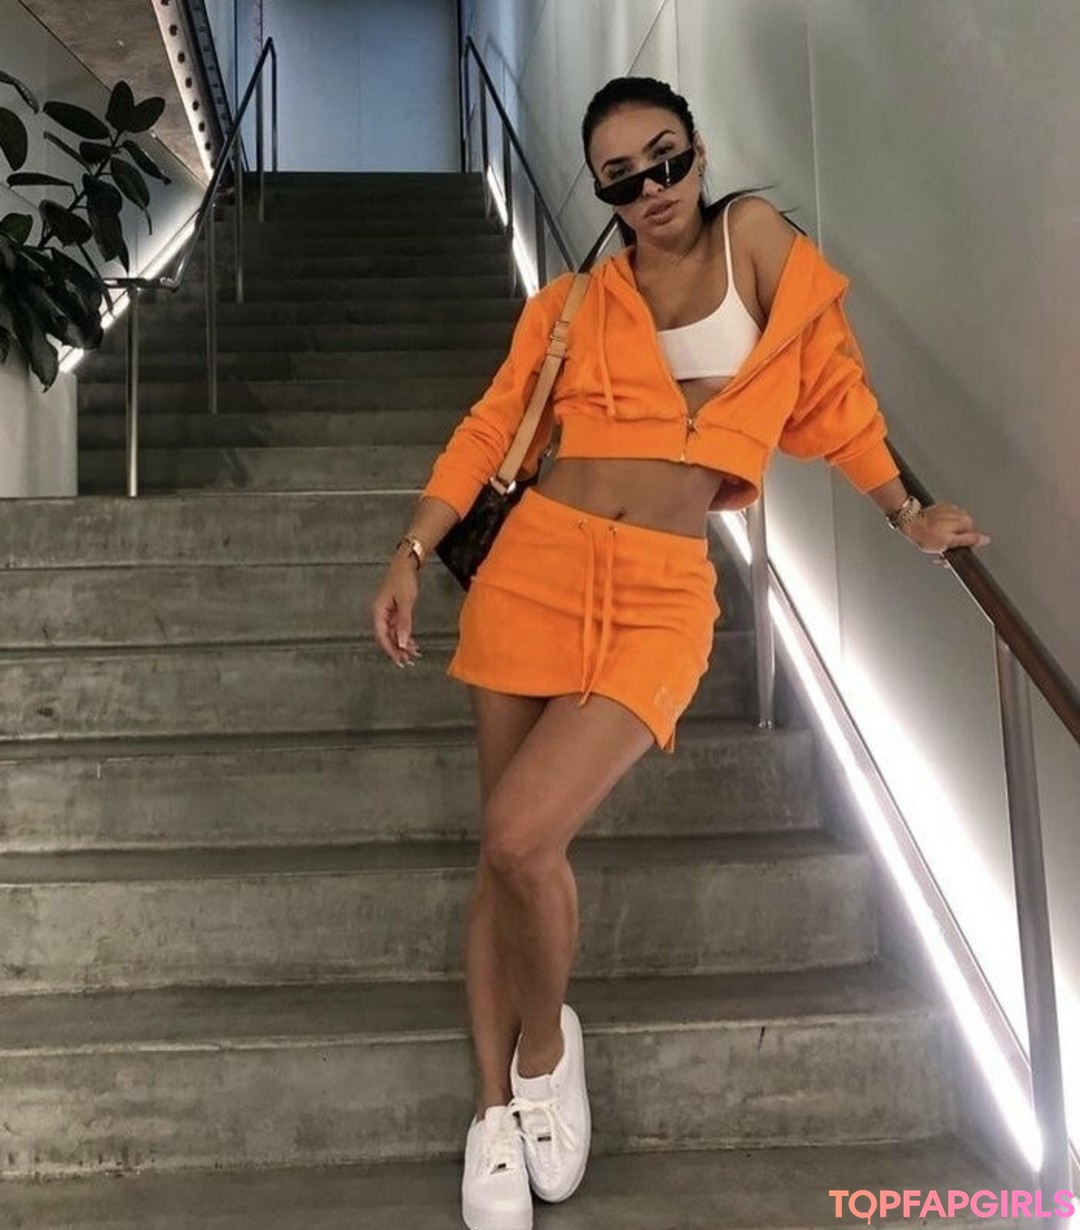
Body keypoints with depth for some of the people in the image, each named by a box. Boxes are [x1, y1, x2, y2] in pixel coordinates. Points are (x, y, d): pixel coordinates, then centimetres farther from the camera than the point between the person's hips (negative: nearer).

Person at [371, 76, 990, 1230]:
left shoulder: (755, 238, 8)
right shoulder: (569, 303, 11)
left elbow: (830, 385, 14)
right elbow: (489, 428, 9)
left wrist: (906, 514, 19)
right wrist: (412, 553, -2)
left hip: (663, 595, -2)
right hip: (536, 564, 3)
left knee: (522, 839, -17)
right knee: (508, 850, 3)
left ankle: (547, 1046, 14)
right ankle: (495, 1107, 21)